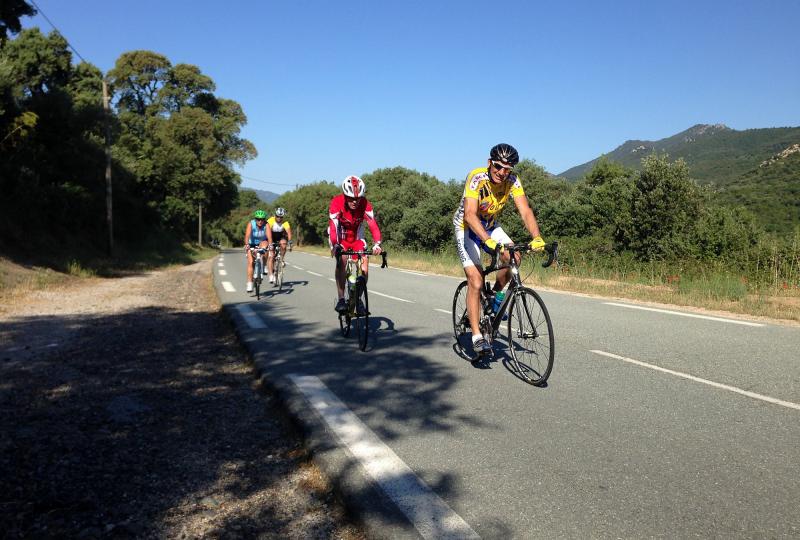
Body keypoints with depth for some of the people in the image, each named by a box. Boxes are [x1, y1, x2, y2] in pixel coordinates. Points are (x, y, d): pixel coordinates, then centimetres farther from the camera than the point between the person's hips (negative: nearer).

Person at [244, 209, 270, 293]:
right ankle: (249, 284, -9)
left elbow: (269, 236, -33)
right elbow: (247, 235, -35)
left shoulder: (266, 225, -21)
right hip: (252, 244, 0)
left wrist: (270, 245, -52)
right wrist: (246, 244, -52)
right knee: (250, 262, -15)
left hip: (262, 243, 1)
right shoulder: (251, 224, -22)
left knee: (264, 244, -34)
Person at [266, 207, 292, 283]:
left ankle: (282, 259, -10)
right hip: (272, 238, -1)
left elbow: (289, 232, -34)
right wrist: (270, 243, -48)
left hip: (281, 237, 1)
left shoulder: (285, 223, -22)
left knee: (283, 244, -33)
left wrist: (290, 242, -49)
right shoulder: (270, 221, -24)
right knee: (271, 256, -13)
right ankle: (271, 275, -11)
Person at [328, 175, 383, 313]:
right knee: (341, 260, -27)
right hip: (341, 238, -2)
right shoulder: (337, 202, -28)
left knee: (364, 261, -18)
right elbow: (332, 226, -37)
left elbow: (373, 225, -33)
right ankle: (341, 299, -21)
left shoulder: (365, 205, -24)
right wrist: (334, 246, -52)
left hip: (357, 238, 2)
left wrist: (377, 244, -49)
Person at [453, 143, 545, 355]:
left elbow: (525, 211, -25)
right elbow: (470, 214, -40)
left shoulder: (512, 181, -17)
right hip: (467, 227, -4)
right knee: (476, 281, -14)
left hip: (490, 225, 5)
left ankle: (495, 297, 7)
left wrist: (537, 238, -42)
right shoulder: (476, 177, -30)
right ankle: (477, 336, -8)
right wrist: (488, 240, -54)